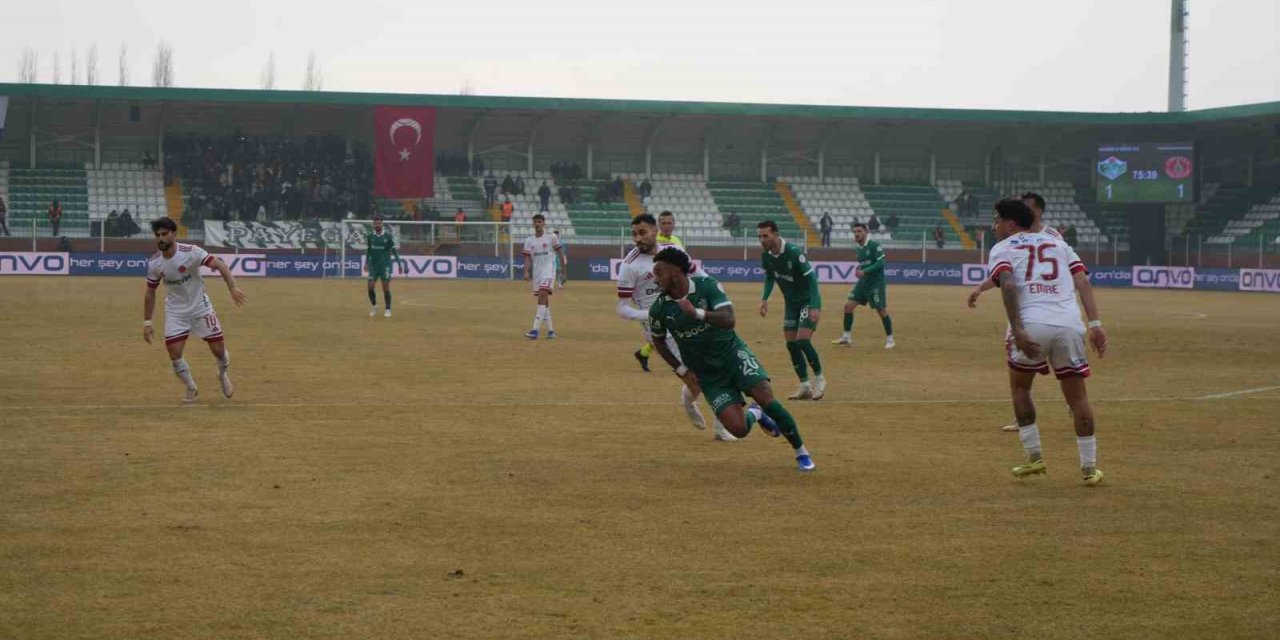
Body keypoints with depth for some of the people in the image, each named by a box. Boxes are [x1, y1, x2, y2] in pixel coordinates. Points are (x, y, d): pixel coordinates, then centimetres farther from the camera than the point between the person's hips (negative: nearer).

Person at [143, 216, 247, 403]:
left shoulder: (191, 252, -21)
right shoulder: (154, 263, -9)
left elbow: (219, 265, -26)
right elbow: (150, 292, 4)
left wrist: (233, 287, -41)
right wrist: (147, 323, 2)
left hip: (200, 308, -2)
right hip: (175, 312, 2)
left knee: (218, 349, -2)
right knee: (174, 354, -9)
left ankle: (223, 376, 33)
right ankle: (191, 388, 18)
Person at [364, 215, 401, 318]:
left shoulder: (388, 236, -6)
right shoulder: (370, 236, 2)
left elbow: (394, 250, -2)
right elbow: (368, 251, 13)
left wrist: (399, 264, -4)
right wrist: (366, 263, 7)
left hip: (385, 265, -3)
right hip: (373, 265, 3)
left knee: (386, 288, -3)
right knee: (370, 287, -4)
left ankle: (388, 310, 8)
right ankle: (374, 306, 19)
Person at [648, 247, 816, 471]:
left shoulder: (707, 286, -15)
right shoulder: (659, 310, -11)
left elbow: (729, 320, -28)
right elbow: (658, 342, 9)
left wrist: (697, 313, -42)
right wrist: (682, 370, 0)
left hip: (733, 354, -1)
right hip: (707, 374, 1)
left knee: (765, 396, -23)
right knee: (738, 429, -15)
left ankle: (801, 452, -5)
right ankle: (754, 415, 24)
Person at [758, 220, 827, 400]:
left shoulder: (794, 252, -25)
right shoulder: (766, 256, -5)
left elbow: (811, 278, -24)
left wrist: (815, 307, -31)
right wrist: (764, 299, 2)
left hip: (808, 302, -7)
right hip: (790, 303, 7)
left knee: (803, 341, -18)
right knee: (791, 345, 3)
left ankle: (819, 378, 2)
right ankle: (805, 387, 11)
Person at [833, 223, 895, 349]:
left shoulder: (874, 245, -12)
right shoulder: (859, 248, 12)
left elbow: (880, 263, -19)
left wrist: (865, 271, -24)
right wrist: (858, 270, 2)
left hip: (876, 283, -8)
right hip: (862, 282, 8)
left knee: (881, 310, -3)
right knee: (848, 306, 0)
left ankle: (890, 339, 10)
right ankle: (847, 337, 9)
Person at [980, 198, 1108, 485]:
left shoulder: (1002, 249, 14)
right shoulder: (1057, 243, 26)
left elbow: (1008, 285, -7)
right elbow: (1083, 281, 11)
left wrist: (1017, 330, -15)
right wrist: (1095, 324, 3)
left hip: (1031, 324, -3)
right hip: (1069, 324, 3)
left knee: (1019, 386, 21)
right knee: (1077, 395, 12)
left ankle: (1034, 457, 16)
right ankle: (1090, 468, 10)